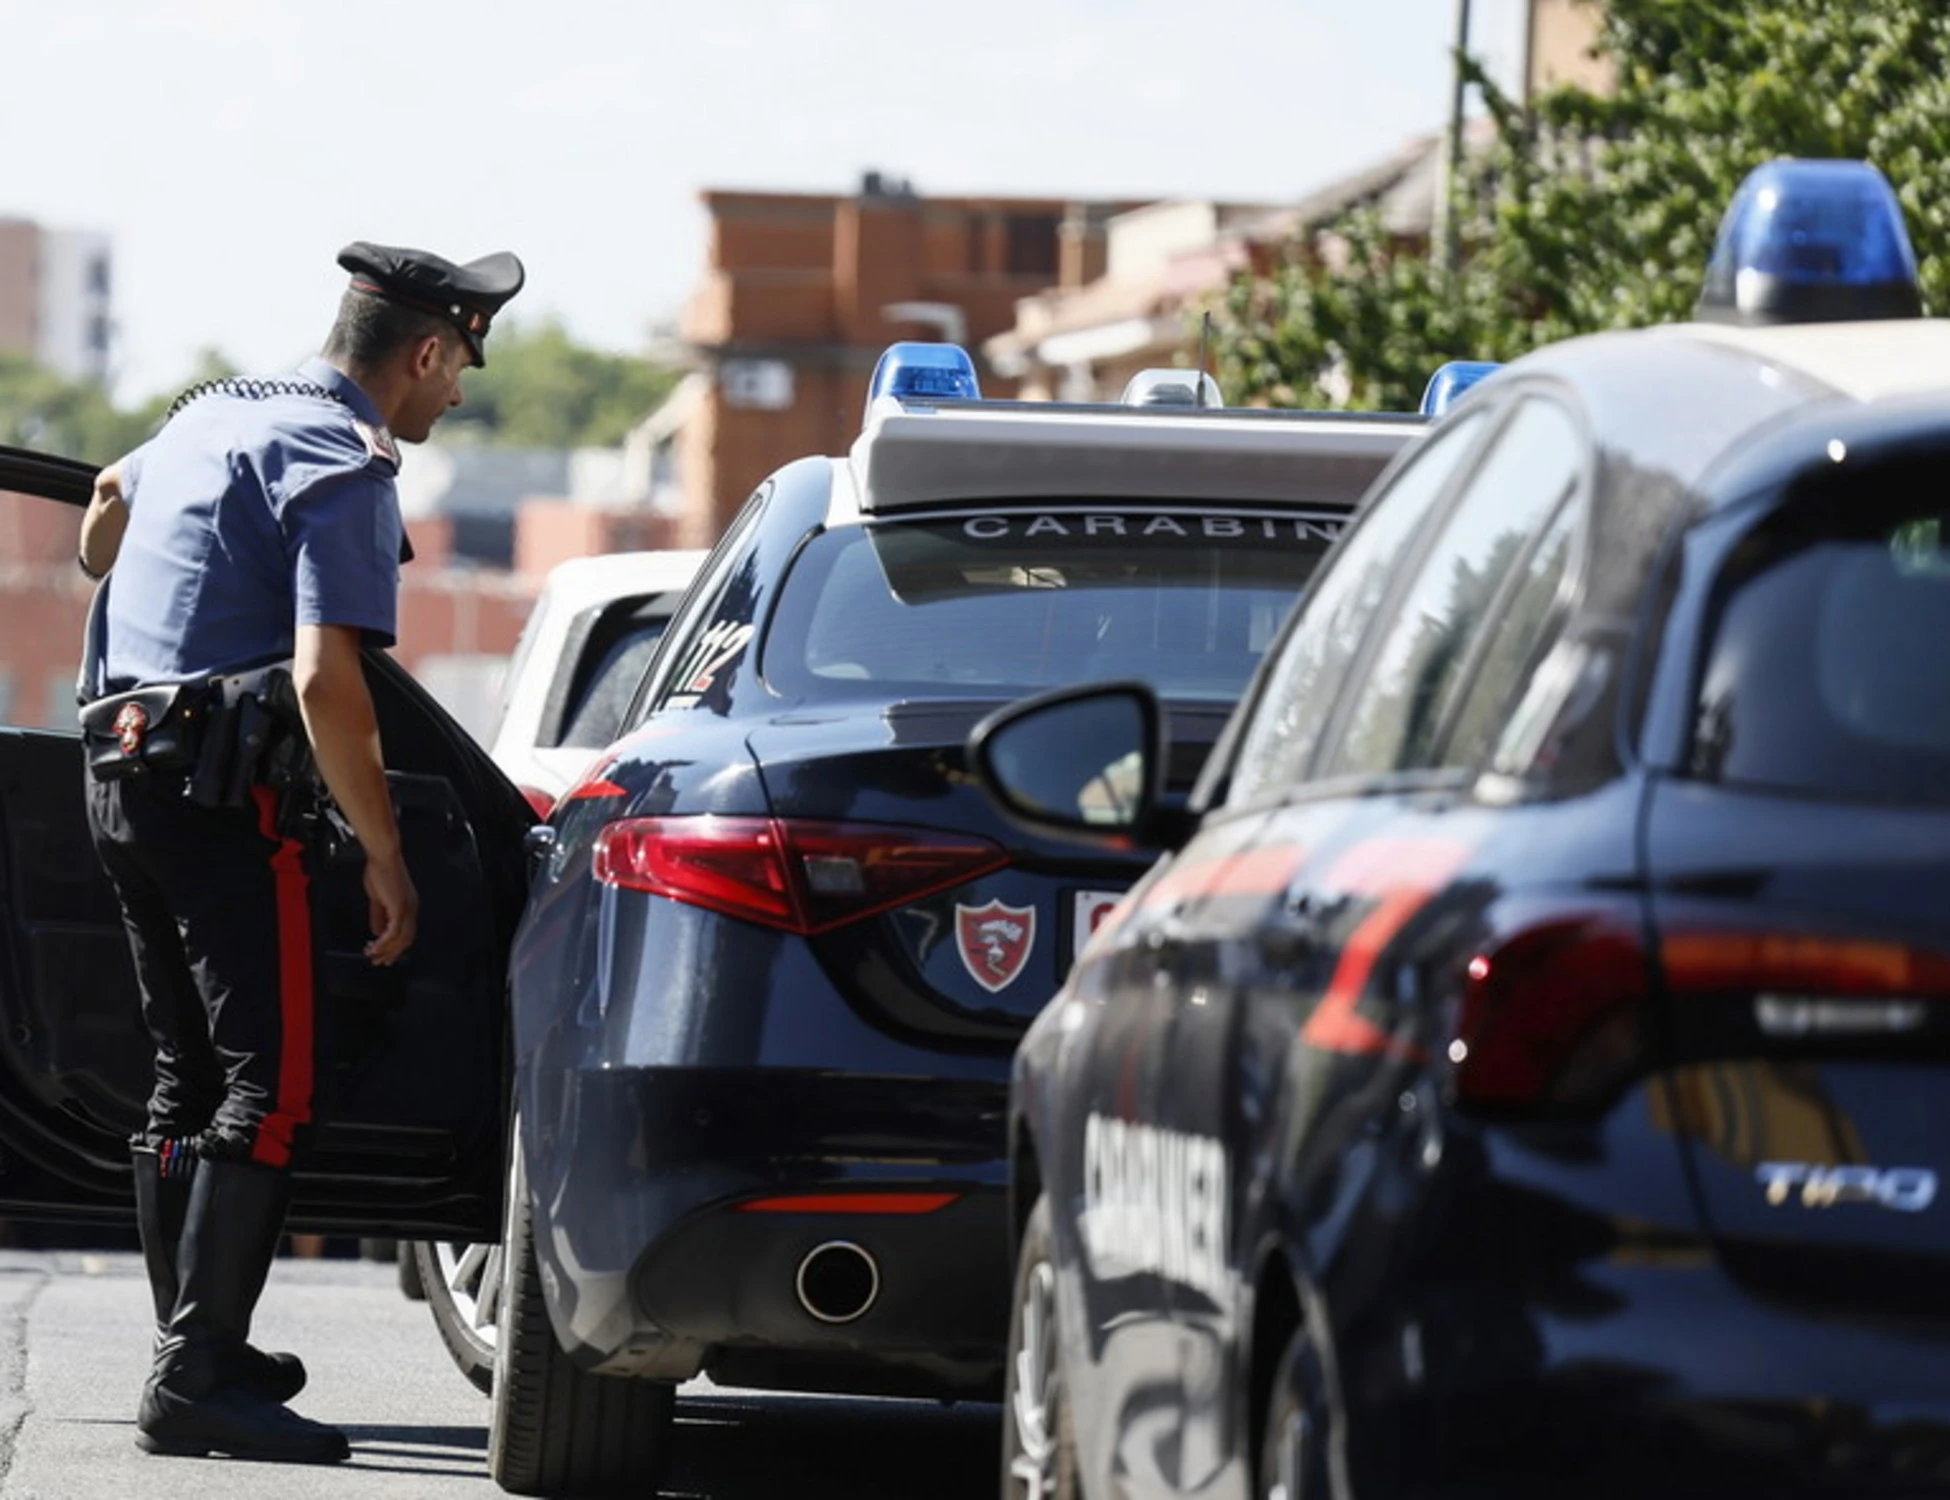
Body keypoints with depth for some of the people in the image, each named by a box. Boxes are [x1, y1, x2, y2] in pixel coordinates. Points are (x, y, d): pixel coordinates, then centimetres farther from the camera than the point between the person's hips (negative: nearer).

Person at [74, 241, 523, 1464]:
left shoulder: (216, 413, 17)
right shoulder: (345, 468, -11)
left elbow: (107, 512, 38)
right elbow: (326, 684, -20)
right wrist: (386, 855, -13)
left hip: (123, 768, 9)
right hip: (222, 788, -9)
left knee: (190, 1074, 16)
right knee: (270, 1084, -11)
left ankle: (197, 1350, 23)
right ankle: (198, 1377, -18)